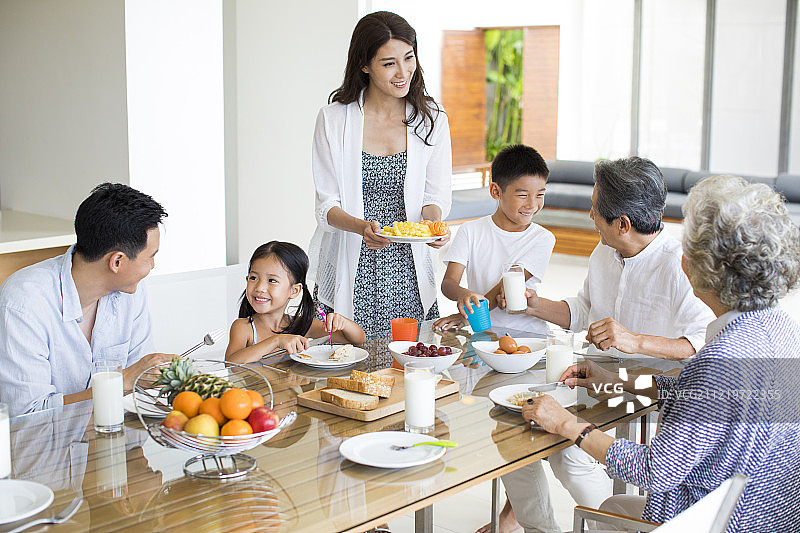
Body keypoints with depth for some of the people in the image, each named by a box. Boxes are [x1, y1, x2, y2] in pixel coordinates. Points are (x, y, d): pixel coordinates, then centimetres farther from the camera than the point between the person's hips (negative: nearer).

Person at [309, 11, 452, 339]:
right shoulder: (334, 120, -2)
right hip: (351, 273, -1)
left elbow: (436, 195, 5)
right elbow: (327, 206, -3)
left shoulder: (431, 120, 4)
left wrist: (433, 220, -18)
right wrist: (362, 226, -24)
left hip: (408, 273, 2)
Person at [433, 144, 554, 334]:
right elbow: (448, 282, -5)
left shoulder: (542, 239, 1)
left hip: (527, 332, -1)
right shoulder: (471, 231, 5)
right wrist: (463, 294, -30)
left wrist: (468, 316, -24)